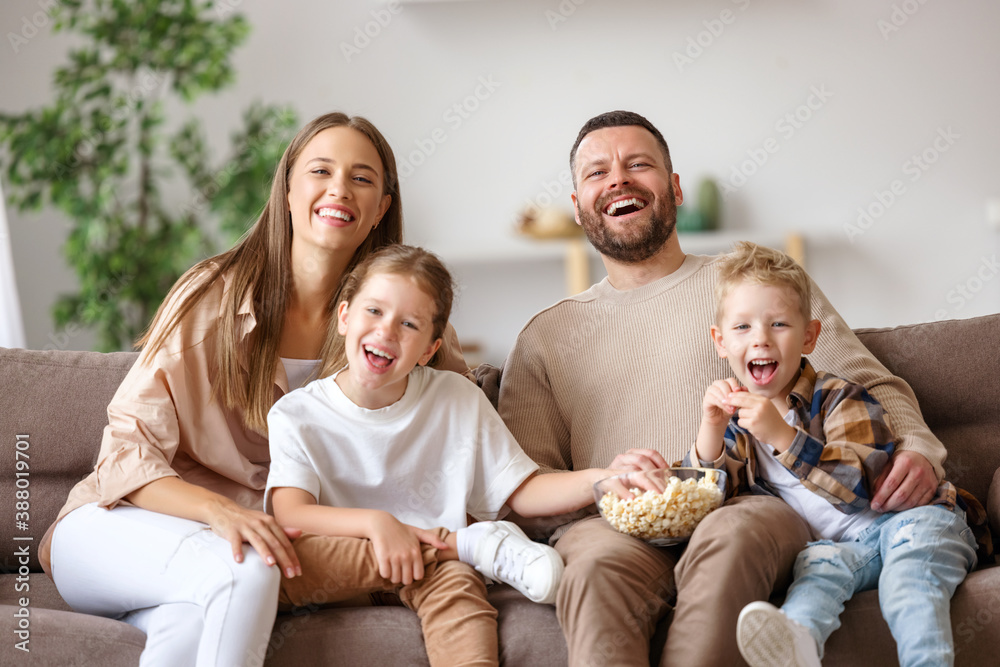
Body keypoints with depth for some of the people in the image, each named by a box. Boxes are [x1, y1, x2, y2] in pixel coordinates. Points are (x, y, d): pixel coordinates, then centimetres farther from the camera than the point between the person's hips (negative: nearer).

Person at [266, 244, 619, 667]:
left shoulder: (459, 401, 4)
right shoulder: (297, 416, -1)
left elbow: (522, 492, 2)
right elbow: (289, 515, -16)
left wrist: (599, 479, -17)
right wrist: (377, 522, -33)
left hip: (436, 563, -1)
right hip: (337, 580, 1)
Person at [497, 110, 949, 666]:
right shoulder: (545, 337, 23)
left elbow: (871, 386, 17)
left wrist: (918, 450, -7)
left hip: (756, 509, 0)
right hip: (612, 525, 0)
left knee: (728, 536, -38)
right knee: (601, 563, -38)